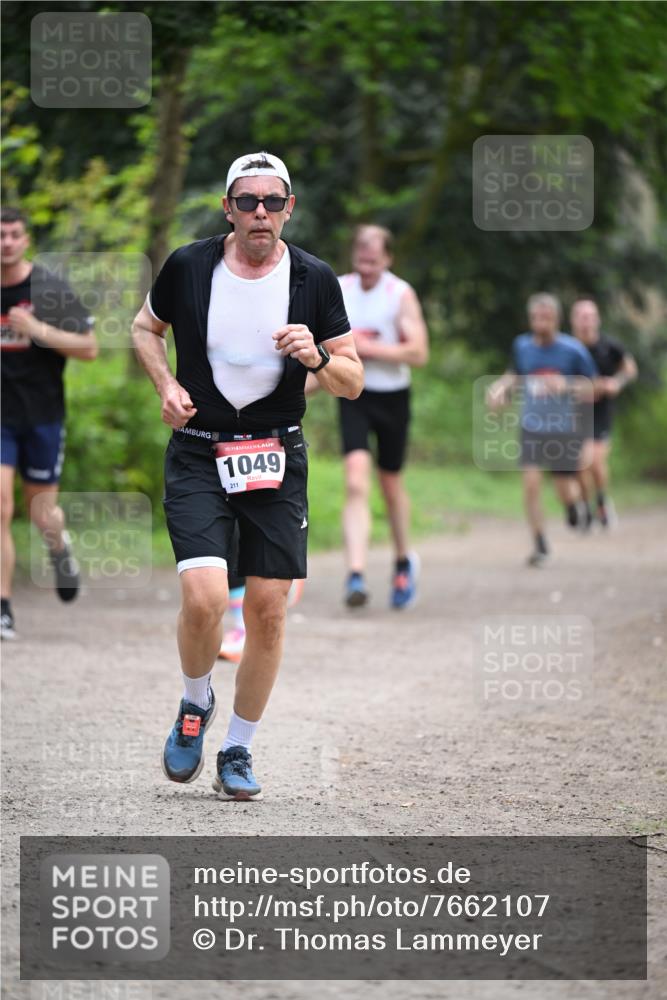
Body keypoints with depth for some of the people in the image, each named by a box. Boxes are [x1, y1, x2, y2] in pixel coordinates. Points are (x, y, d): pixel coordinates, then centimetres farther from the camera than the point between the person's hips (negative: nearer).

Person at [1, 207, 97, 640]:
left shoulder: (51, 289, -6)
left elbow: (89, 348, -8)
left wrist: (39, 330, -19)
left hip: (42, 415, -1)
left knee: (42, 513, 8)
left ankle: (60, 547, 45)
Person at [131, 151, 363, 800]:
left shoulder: (315, 280, -2)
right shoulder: (188, 267, -4)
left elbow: (353, 383, 2)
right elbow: (145, 327, 16)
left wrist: (318, 359, -19)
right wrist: (166, 386, 0)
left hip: (276, 461, 2)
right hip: (197, 455, -2)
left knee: (268, 611, 0)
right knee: (203, 598, -19)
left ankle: (237, 751, 18)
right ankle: (194, 706, 12)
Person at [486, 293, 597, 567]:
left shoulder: (573, 350, -10)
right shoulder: (521, 346, 1)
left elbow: (592, 392, -5)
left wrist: (566, 386, -23)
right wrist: (501, 388, 1)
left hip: (565, 430, -2)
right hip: (532, 428, 2)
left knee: (565, 493, 4)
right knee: (531, 483, -14)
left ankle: (575, 503, 43)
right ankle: (540, 545, -1)